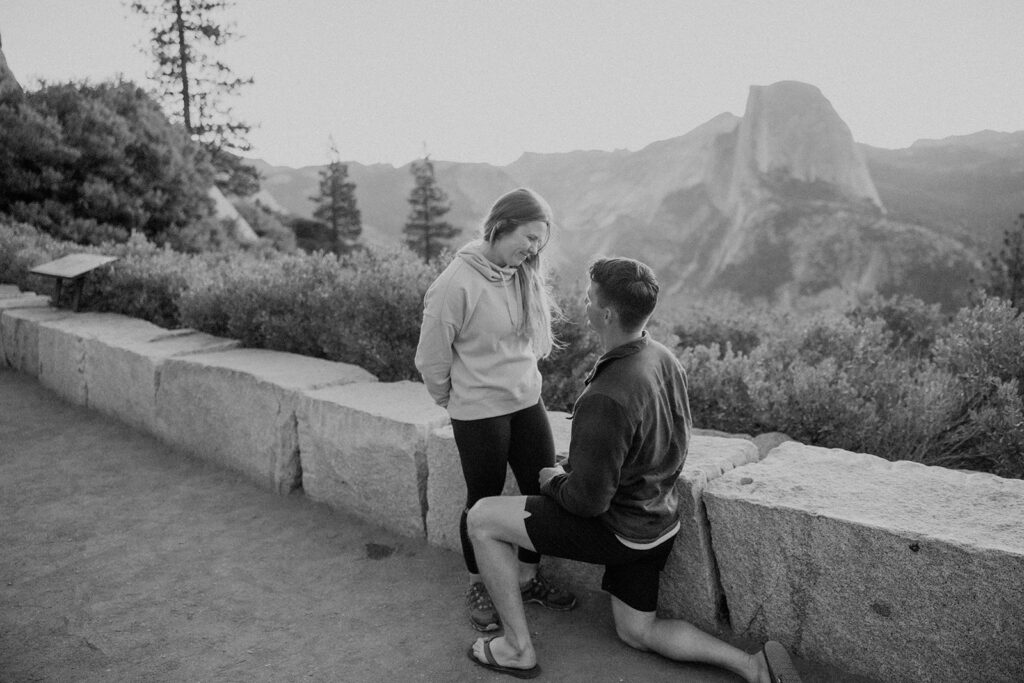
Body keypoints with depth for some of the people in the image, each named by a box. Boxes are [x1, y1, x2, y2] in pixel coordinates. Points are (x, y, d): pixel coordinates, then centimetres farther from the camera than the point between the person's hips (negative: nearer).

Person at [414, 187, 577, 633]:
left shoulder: (526, 277, 1)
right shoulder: (457, 282, -19)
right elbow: (432, 357, -10)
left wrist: (521, 380, 10)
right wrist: (453, 399, 3)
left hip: (527, 403, 6)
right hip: (478, 413, -6)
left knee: (545, 490, 10)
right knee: (483, 502, 8)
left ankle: (528, 578, 32)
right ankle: (478, 588, 31)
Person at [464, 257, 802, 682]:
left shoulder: (605, 400, -33)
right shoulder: (663, 359, -5)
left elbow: (588, 499, -27)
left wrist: (553, 482, -3)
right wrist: (574, 469, 11)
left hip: (619, 530, -8)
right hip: (658, 521, 9)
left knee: (481, 519, -2)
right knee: (636, 633, 26)